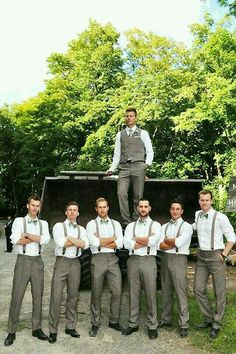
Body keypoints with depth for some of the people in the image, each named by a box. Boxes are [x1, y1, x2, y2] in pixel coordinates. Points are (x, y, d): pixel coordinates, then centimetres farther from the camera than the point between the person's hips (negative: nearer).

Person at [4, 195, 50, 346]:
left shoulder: (44, 223, 9)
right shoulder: (19, 221, 1)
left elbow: (46, 239, -10)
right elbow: (15, 240, -16)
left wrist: (27, 235, -14)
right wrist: (37, 238, -12)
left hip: (38, 261, 3)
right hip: (23, 261, -3)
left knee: (38, 296, 9)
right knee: (17, 297, 1)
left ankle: (37, 329, 22)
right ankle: (12, 332, 14)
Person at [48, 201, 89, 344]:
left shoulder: (81, 229, 12)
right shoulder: (59, 226, 2)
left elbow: (85, 244, -5)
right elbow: (60, 243, -15)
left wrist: (69, 238, -11)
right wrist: (77, 241, -7)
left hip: (75, 263, 4)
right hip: (61, 262, -3)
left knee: (73, 296, 10)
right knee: (56, 297, -3)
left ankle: (70, 327, 22)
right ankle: (53, 330, 8)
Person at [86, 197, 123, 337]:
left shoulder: (116, 224, 10)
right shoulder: (92, 224, 3)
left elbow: (120, 243, -3)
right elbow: (94, 242, -13)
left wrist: (101, 242, -8)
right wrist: (112, 238, -4)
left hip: (112, 259, 2)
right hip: (98, 259, -2)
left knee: (117, 292, 2)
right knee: (96, 294, 7)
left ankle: (114, 321, 21)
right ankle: (95, 324, 22)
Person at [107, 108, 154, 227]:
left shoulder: (143, 133, 11)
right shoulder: (120, 135, 19)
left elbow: (150, 151, 7)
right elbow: (117, 154, 16)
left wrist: (147, 163, -10)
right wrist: (112, 169, 6)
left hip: (138, 166, -2)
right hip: (124, 167, 2)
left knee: (138, 196, -2)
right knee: (121, 193, -13)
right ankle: (126, 222, -6)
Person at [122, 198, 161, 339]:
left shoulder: (155, 225, 4)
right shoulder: (131, 226, 10)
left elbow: (153, 241, -15)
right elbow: (127, 244, -5)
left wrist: (135, 239, -4)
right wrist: (146, 241, -10)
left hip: (148, 261, -2)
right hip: (133, 261, 3)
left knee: (151, 294, 3)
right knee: (133, 294, 10)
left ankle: (152, 326, 16)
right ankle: (133, 324, 23)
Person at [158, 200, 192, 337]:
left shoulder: (187, 226, -2)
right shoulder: (164, 226, 12)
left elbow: (179, 242, -17)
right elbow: (161, 246, 1)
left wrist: (166, 240, -1)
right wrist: (174, 243, -11)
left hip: (179, 260, -5)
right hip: (165, 259, 5)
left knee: (180, 293, -3)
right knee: (166, 291, 13)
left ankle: (184, 324, 7)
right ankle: (166, 319, 26)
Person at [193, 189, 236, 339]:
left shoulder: (220, 217, -12)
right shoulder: (197, 214, 6)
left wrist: (224, 254, -9)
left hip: (216, 255, -6)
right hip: (201, 256, 6)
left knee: (219, 292, 5)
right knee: (198, 289, 8)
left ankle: (216, 325, 20)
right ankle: (209, 318, 28)